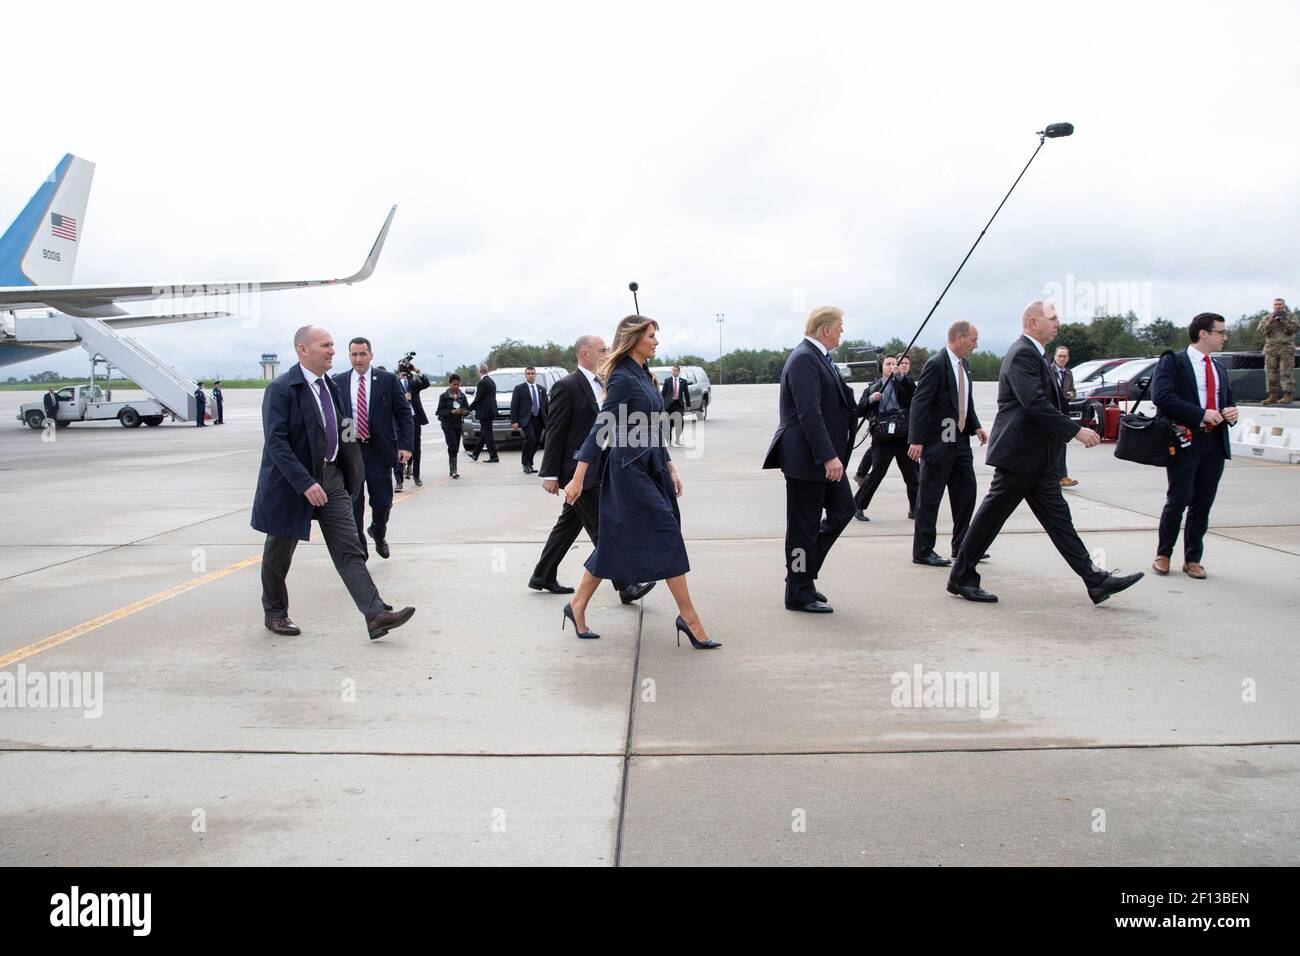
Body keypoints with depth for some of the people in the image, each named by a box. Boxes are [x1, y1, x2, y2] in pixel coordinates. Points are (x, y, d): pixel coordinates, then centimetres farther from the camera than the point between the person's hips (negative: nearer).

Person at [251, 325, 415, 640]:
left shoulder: (331, 387, 9)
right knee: (279, 553, 12)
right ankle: (275, 613, 31)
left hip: (331, 477, 6)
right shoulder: (281, 389, -15)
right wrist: (305, 483, -28)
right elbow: (275, 442, -21)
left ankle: (376, 615, -9)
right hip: (290, 483, -6)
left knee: (349, 550, -3)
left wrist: (347, 474, 13)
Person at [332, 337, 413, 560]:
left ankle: (378, 532, 37)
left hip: (379, 450, -1)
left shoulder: (388, 379, 0)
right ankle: (358, 551, 14)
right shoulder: (338, 382, 4)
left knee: (382, 501, 5)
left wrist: (405, 445, -6)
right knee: (352, 504, 3)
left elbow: (403, 413, 1)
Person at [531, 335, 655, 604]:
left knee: (569, 523, 16)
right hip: (580, 470, -9)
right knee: (602, 529, -4)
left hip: (597, 470, 9)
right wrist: (550, 474, -14)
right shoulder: (567, 386, -12)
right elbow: (554, 432, -13)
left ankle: (543, 576, 27)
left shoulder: (602, 385, 14)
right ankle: (624, 586, 0)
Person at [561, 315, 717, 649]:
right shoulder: (623, 378, -12)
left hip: (651, 466, 9)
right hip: (630, 468, -9)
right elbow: (601, 428, -16)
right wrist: (578, 478, -18)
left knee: (615, 539, 11)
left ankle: (577, 605, 20)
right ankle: (689, 618, -3)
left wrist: (670, 467, 20)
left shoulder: (644, 375, 15)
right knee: (666, 534, -8)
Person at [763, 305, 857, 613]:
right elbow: (809, 413, -25)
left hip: (825, 456, 10)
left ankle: (801, 568, 25)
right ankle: (800, 594, 13)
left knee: (843, 509, 16)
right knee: (804, 525, 0)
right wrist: (829, 456, -27)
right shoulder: (804, 359, -18)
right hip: (807, 457, -10)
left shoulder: (818, 357, 14)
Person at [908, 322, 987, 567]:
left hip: (960, 441, 9)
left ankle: (962, 546, 24)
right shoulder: (936, 365, -16)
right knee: (930, 498, 0)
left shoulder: (964, 363, 11)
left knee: (966, 492, 12)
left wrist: (976, 426, 6)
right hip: (937, 443, -9)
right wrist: (916, 441, -24)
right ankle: (922, 551, 9)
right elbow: (919, 404, -19)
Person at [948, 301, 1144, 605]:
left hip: (1039, 458, 10)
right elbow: (1036, 403, -24)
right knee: (991, 516, -1)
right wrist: (1077, 430, -21)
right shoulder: (1022, 354, -15)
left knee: (1057, 516, 7)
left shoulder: (1037, 354, 17)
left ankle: (1096, 580, 7)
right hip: (1018, 454, -10)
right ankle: (961, 577, 10)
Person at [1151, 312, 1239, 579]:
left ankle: (1192, 559, 15)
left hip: (1215, 443, 6)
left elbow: (1228, 400, 27)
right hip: (1185, 441, -6)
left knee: (1203, 503, 7)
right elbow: (1161, 396, -16)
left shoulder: (1219, 368, 19)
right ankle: (1163, 554, 11)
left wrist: (1231, 412, 2)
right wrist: (1201, 414, -19)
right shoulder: (1172, 361, -3)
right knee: (1179, 500, -6)